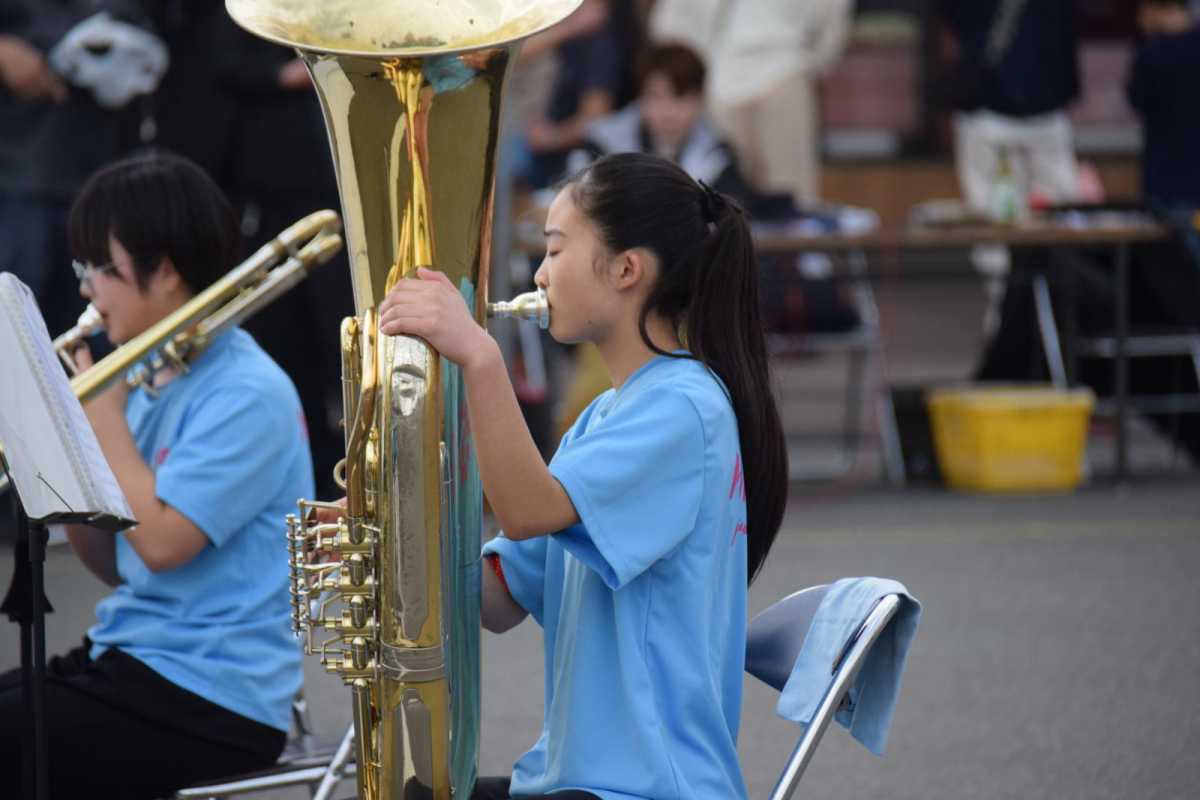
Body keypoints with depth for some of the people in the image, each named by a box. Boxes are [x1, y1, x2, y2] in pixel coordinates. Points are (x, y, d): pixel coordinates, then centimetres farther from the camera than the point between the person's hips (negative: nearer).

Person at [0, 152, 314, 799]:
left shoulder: (246, 395, -14)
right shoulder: (153, 382, 12)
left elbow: (160, 543, -22)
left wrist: (104, 417, -11)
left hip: (210, 699, -9)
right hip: (126, 661, 9)